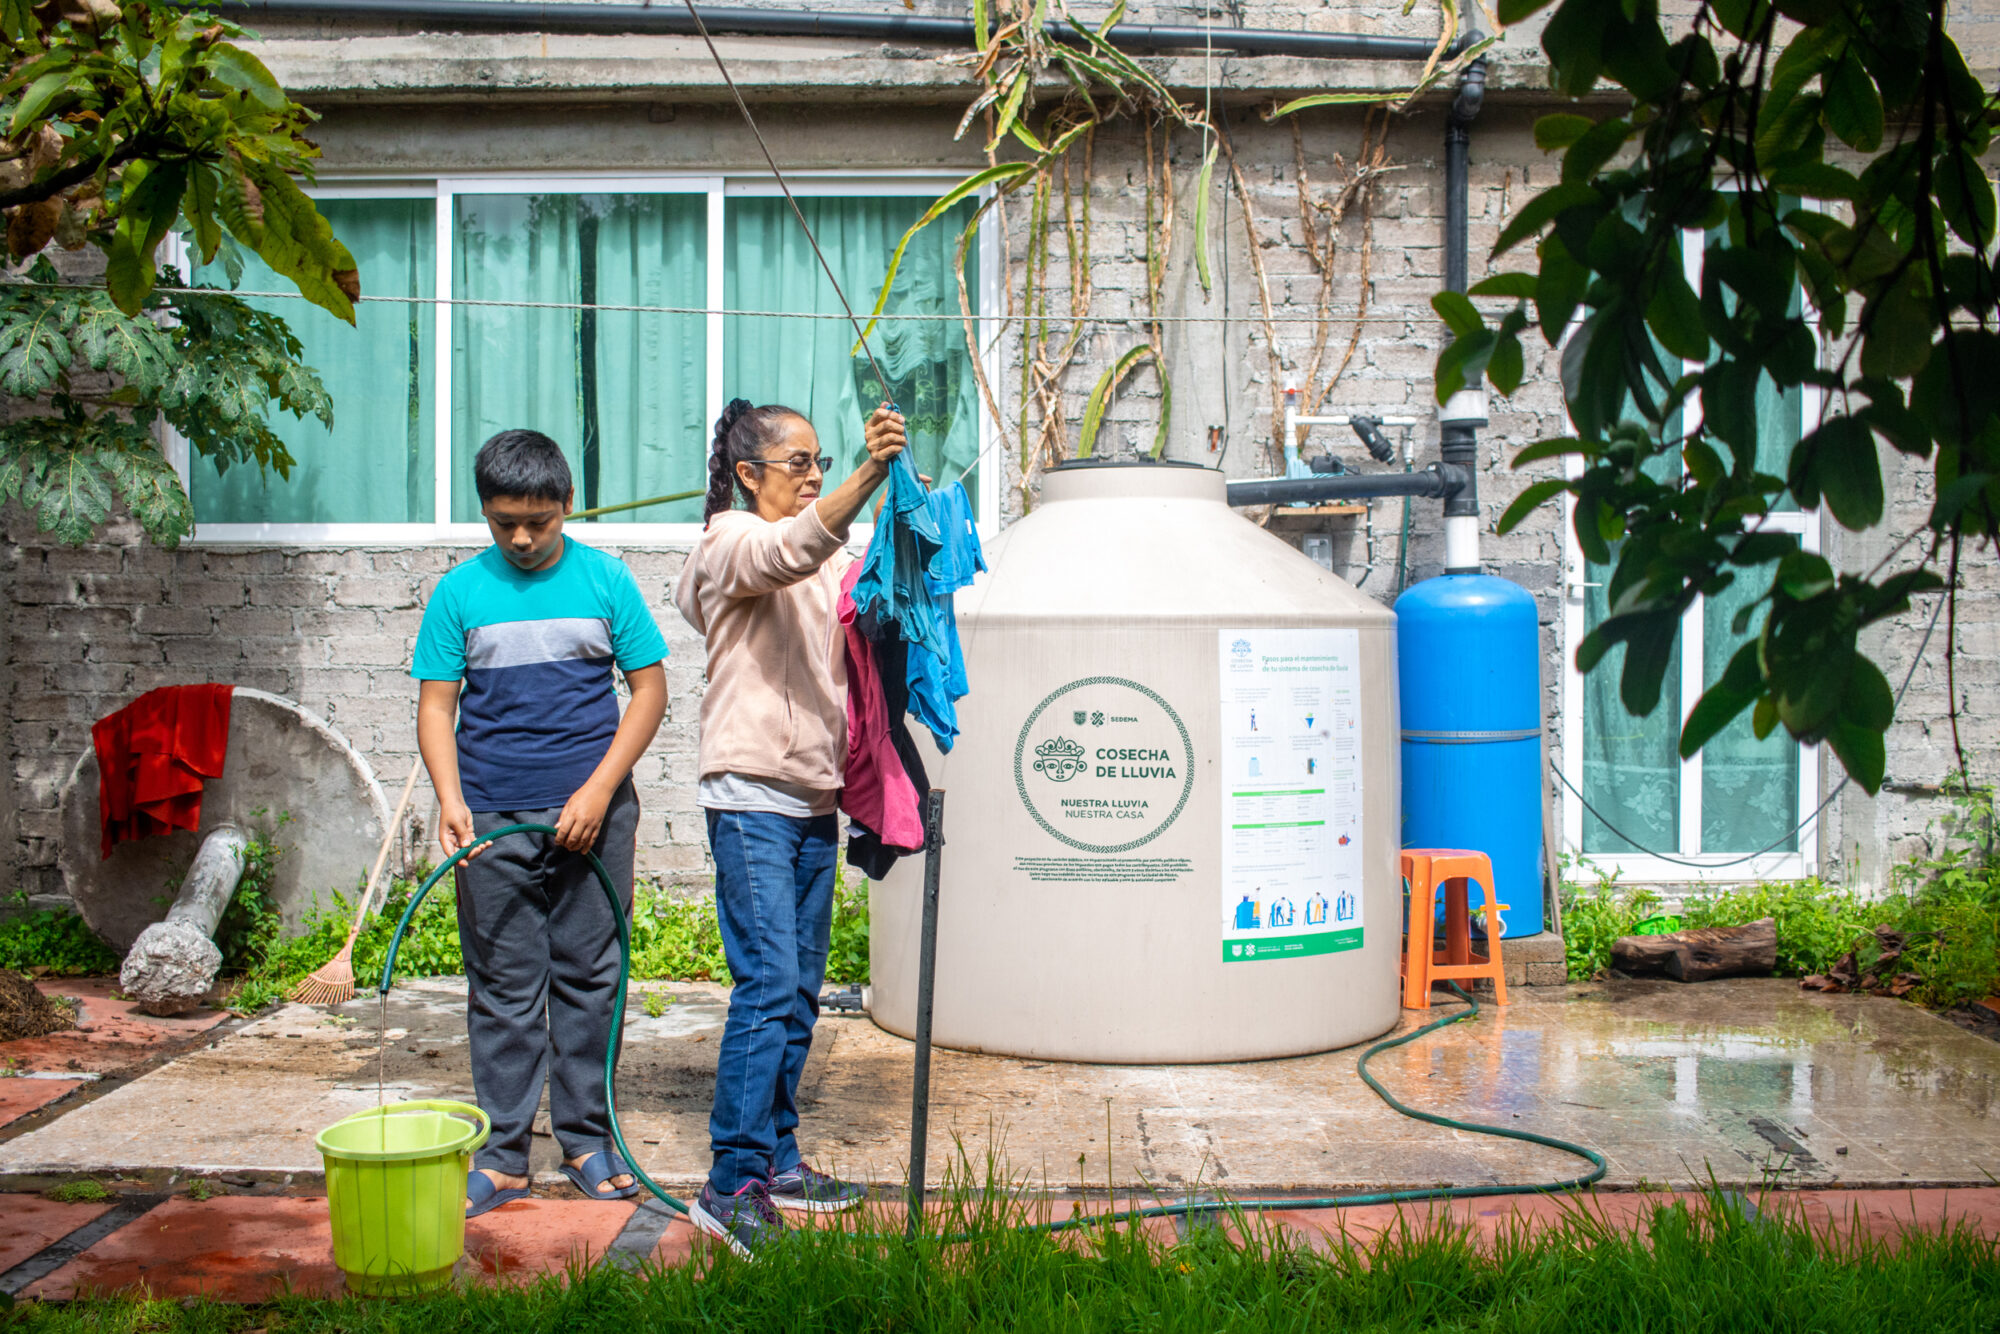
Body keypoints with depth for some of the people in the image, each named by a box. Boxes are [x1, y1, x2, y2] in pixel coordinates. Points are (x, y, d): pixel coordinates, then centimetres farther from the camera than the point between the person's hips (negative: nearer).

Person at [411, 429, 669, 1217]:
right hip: (493, 821, 0)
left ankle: (587, 1138, 20)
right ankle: (503, 1154, 13)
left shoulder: (604, 580, 2)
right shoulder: (460, 592, 2)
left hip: (593, 813, 0)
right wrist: (450, 799, -13)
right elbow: (436, 705, 3)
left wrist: (600, 789, -7)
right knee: (504, 988, 4)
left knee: (589, 978, 7)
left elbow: (649, 689, 3)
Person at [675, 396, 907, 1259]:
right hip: (752, 800, -8)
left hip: (815, 801, 8)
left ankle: (777, 1160, 20)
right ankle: (731, 1185, -10)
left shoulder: (833, 562, 19)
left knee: (800, 991, 11)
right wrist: (870, 471, -43)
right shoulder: (731, 544, -7)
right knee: (767, 986, -13)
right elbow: (795, 548, -28)